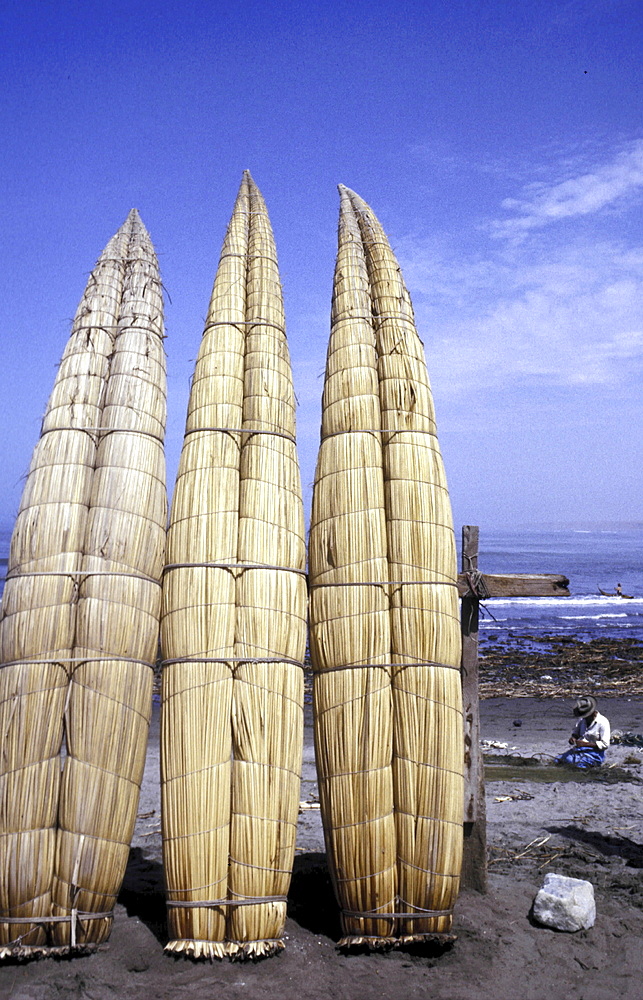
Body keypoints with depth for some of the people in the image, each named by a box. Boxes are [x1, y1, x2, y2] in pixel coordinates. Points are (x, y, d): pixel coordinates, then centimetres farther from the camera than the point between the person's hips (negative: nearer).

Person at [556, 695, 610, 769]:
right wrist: (572, 739, -4)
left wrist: (586, 744, -20)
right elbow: (575, 733, 22)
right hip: (578, 750, 6)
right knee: (557, 761, -14)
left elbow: (605, 744, -14)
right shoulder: (582, 720, 11)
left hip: (594, 753, -6)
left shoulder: (603, 722, -9)